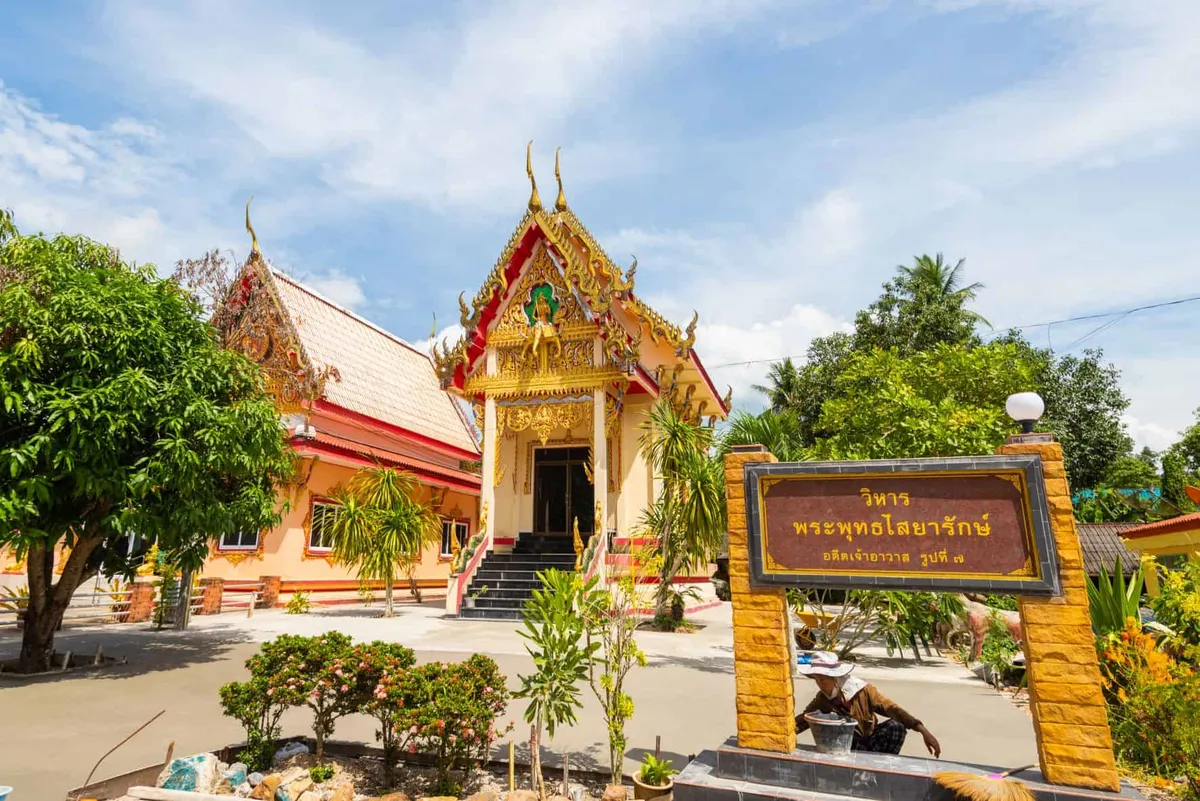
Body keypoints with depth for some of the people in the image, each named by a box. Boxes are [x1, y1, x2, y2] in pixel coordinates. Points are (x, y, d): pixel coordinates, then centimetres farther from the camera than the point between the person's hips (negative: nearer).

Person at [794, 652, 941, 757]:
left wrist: (923, 731, -37)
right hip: (849, 746, 0)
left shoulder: (862, 691, -19)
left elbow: (891, 708, -26)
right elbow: (804, 719, -12)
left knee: (896, 726, -26)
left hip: (871, 740, 0)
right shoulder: (823, 699, -14)